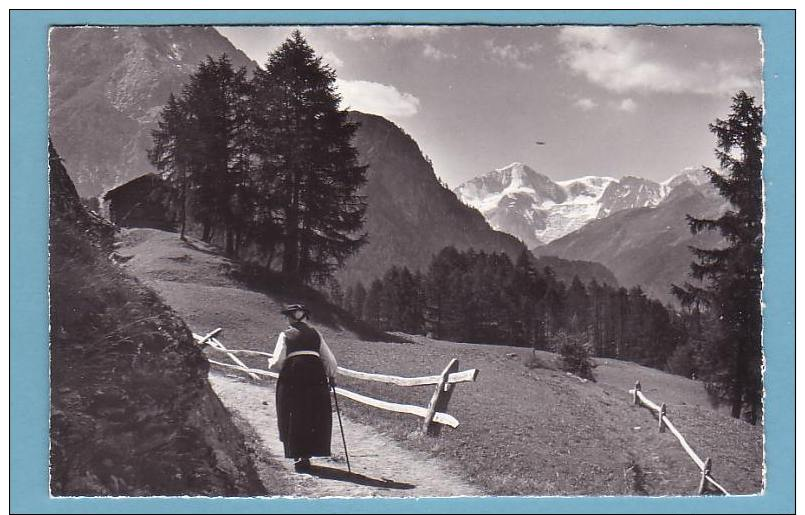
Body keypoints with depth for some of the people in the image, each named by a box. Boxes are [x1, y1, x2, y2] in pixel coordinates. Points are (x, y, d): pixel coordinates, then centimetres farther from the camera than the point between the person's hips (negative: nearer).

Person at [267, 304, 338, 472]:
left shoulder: (285, 335, 5)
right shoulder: (315, 334, 12)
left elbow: (277, 363, -3)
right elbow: (330, 362, 11)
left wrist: (270, 362, 20)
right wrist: (331, 376, 29)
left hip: (292, 378, -2)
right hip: (316, 377, 2)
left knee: (294, 419, 7)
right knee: (315, 418, 12)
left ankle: (299, 457, 2)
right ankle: (307, 454, 10)